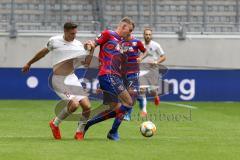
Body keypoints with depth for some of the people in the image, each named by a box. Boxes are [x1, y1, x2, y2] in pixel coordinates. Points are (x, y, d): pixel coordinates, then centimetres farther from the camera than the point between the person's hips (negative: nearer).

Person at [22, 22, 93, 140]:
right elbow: (43, 53, 13)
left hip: (72, 78, 4)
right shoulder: (54, 41, -4)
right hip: (59, 80, -4)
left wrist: (91, 50, -11)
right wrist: (29, 63, 26)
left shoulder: (78, 45, 4)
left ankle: (79, 132, 12)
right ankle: (55, 124, 3)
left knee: (87, 106, -9)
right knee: (74, 104, -22)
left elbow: (86, 63, 4)